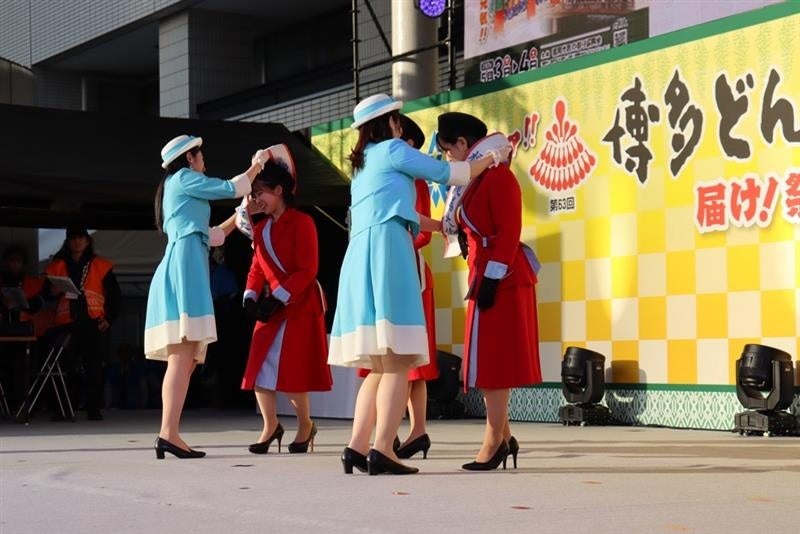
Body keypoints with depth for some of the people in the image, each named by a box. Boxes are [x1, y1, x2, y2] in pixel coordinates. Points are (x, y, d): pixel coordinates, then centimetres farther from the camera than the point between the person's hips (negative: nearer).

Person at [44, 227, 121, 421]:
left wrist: (109, 318, 1)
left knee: (95, 367, -4)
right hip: (67, 324, 1)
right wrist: (53, 291, -10)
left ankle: (94, 409, -1)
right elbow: (47, 292, 13)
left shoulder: (100, 265, 10)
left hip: (94, 324, -1)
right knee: (66, 366, -5)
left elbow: (114, 294, 10)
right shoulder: (57, 266, 13)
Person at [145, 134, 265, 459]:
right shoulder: (184, 178, 5)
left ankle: (169, 435, -5)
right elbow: (230, 188, 6)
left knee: (184, 359, 2)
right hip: (185, 264, -10)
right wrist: (256, 165, 21)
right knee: (182, 356, -19)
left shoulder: (176, 188, 30)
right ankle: (169, 433, -28)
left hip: (180, 267, 10)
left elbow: (209, 236, 34)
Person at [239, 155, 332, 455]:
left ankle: (305, 425, 9)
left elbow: (307, 270, -16)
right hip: (272, 305, 7)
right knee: (260, 365, 0)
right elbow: (257, 268, 12)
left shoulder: (301, 222, -10)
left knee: (291, 369, -8)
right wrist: (251, 296, -7)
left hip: (300, 304, -7)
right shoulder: (260, 229, 14)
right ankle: (270, 425, 10)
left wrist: (279, 297, -22)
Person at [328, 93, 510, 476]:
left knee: (380, 365, 10)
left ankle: (357, 447, 3)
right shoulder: (392, 150, 5)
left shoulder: (362, 164, 27)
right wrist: (488, 161, 27)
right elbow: (447, 173, 10)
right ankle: (382, 451, -19)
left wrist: (440, 225, 48)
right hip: (386, 253, -8)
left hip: (360, 257, 8)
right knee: (396, 362, -11)